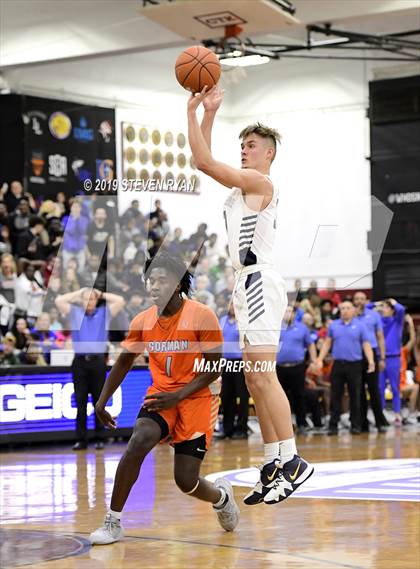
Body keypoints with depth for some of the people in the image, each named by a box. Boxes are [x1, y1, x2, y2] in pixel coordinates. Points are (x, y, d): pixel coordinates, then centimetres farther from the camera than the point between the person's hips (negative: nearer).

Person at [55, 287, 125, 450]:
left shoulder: (104, 312, 11)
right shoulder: (75, 313, 12)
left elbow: (120, 301, 2)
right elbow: (58, 300, 3)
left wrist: (101, 294, 10)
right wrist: (78, 293, 11)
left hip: (98, 361, -1)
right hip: (80, 361, 1)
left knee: (99, 401, 1)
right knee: (80, 401, 0)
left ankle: (100, 438, 5)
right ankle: (81, 439, 2)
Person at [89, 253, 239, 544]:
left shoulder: (202, 317, -15)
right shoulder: (143, 321, -3)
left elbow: (213, 370, -10)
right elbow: (124, 362, 13)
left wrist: (177, 396, -20)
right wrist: (102, 402, 8)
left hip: (197, 397, -3)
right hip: (161, 395, 3)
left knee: (186, 480, -7)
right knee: (140, 439, -28)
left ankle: (221, 496, 31)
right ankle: (113, 523, -20)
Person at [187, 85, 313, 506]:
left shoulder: (260, 182, -7)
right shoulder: (244, 185, 19)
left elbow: (203, 161, -13)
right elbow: (204, 162, 23)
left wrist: (193, 110, -8)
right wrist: (209, 113, 18)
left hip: (260, 282, -10)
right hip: (248, 285, 10)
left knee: (262, 376, -16)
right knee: (255, 379, 9)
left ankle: (292, 461, -17)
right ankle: (274, 464, 13)